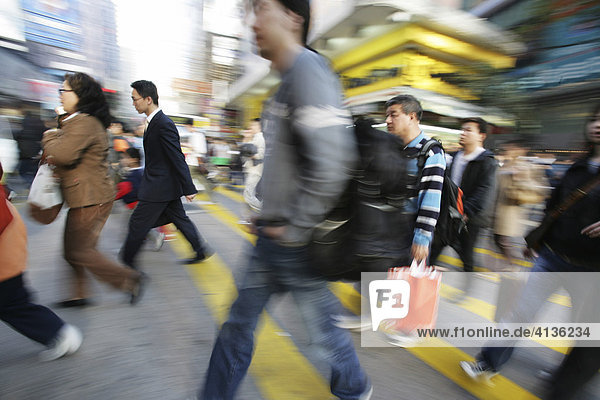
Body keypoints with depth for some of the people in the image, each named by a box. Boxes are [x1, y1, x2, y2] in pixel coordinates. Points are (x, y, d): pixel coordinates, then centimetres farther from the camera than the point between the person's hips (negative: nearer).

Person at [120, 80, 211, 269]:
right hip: (166, 186, 10)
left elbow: (178, 159, -22)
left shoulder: (164, 124, -20)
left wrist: (188, 188, -22)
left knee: (138, 223, 3)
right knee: (179, 219, 16)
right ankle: (200, 251, 27)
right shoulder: (155, 122, 12)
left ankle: (126, 262, 20)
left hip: (159, 187, -10)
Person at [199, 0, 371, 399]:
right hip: (272, 237, 9)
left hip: (297, 243, -8)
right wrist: (271, 217, 16)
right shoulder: (287, 81, 15)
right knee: (239, 323, 19)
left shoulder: (307, 68, -15)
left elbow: (333, 163, -29)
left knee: (325, 328, 15)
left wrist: (294, 228, -19)